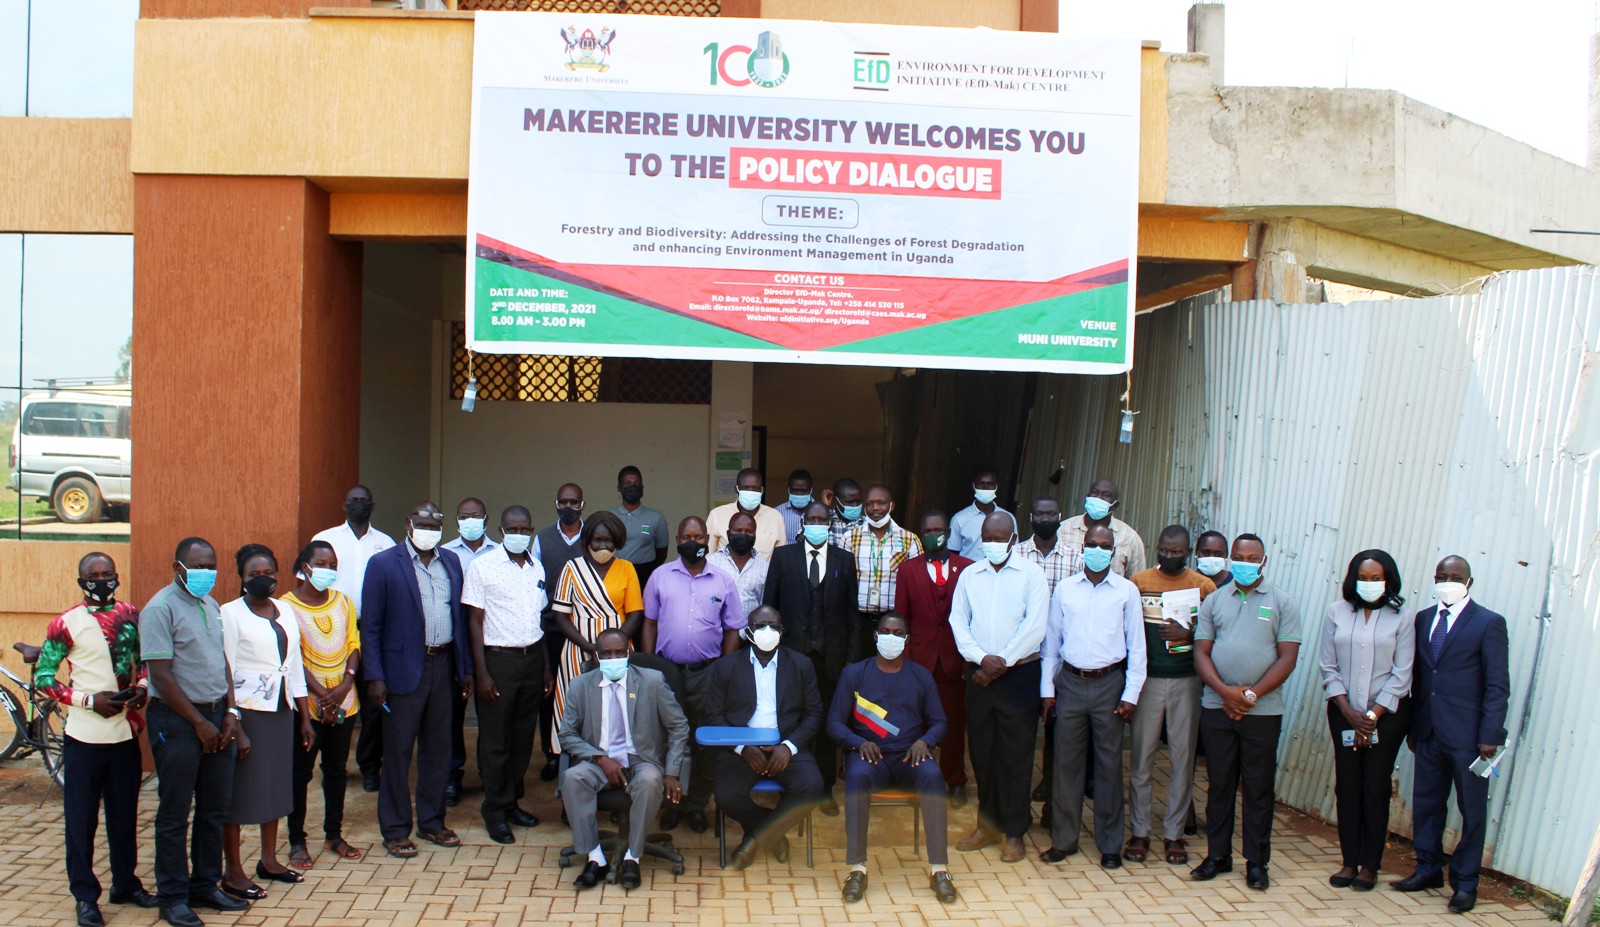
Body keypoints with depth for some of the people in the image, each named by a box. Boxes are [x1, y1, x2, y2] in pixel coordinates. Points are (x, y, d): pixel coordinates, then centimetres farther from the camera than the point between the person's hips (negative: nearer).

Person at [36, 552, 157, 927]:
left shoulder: (132, 616, 6)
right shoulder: (66, 624, -6)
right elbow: (43, 676, -5)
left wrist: (142, 688, -2)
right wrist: (89, 700, -15)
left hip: (126, 732, 4)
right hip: (84, 737, -4)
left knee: (125, 814, 13)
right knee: (81, 818, 3)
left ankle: (125, 883, 27)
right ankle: (85, 896, 13)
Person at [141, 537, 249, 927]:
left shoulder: (211, 605, 12)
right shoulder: (160, 609, -12)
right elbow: (160, 676, -15)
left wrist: (229, 713, 5)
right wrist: (200, 723, -13)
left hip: (216, 716, 7)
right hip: (177, 719, -7)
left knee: (215, 809, 12)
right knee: (175, 813, 2)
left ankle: (205, 886, 23)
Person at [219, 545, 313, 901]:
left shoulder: (285, 611, 9)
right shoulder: (231, 614, -9)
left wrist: (305, 717, 13)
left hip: (281, 709, 6)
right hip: (247, 710, -6)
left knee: (276, 783, 13)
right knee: (240, 790, 0)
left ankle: (269, 860, 26)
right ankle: (233, 872, 9)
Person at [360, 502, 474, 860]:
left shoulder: (451, 562, 10)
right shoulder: (383, 564, -5)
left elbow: (459, 617, 12)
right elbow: (370, 626, -6)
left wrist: (465, 669, 9)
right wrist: (375, 676, -11)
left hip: (443, 666, 5)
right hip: (404, 668, -5)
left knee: (438, 749, 12)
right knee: (398, 752, 3)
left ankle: (432, 821, 24)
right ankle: (395, 830, 13)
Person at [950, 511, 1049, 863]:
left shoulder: (1031, 574, -2)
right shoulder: (969, 576, 9)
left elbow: (1035, 627, -9)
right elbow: (958, 621, 3)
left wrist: (1001, 663, -11)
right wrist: (982, 658, -11)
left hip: (1019, 674, -3)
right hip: (978, 674, 4)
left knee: (1016, 754, 0)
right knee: (982, 751, 8)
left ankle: (1014, 831, 9)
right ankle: (988, 823, 21)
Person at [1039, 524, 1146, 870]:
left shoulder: (1127, 591, 1)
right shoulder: (1064, 589, 5)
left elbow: (1136, 647, 1)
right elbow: (1051, 641, 9)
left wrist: (1130, 695, -4)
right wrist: (1047, 688, 5)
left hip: (1109, 684, -1)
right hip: (1070, 682, 1)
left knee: (1109, 764, 5)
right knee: (1066, 762, 6)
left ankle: (1110, 844, 15)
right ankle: (1064, 839, 17)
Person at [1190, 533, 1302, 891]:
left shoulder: (1282, 603, 2)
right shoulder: (1213, 602, 10)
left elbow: (1287, 658, -3)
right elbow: (1201, 653, 4)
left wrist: (1251, 695, -12)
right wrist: (1226, 692, -11)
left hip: (1263, 711, -2)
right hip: (1217, 707, 2)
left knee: (1258, 788, 3)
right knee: (1219, 784, 8)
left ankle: (1257, 862, 12)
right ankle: (1217, 855, 18)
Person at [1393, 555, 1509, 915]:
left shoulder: (1489, 623, -5)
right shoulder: (1423, 619, 10)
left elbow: (1498, 685, -7)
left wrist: (1490, 736, -12)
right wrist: (1412, 725, 11)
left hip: (1467, 736, -5)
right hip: (1429, 732, 5)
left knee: (1472, 810, 4)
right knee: (1425, 804, 12)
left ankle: (1465, 883, 13)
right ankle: (1429, 870, 25)